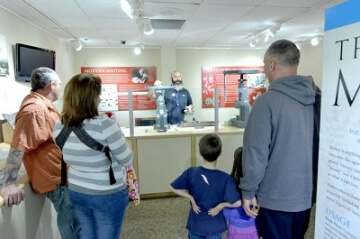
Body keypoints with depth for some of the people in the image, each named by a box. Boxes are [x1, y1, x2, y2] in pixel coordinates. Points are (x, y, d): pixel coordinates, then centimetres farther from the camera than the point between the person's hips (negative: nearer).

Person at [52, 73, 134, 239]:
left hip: (76, 191, 6)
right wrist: (117, 139, 1)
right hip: (108, 194, -5)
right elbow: (126, 160, -17)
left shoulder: (59, 127, -8)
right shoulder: (104, 125, -28)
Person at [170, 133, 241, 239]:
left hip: (195, 224, 2)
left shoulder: (191, 172, -17)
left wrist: (191, 198, -5)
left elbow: (173, 188, -8)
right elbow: (237, 203, -24)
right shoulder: (225, 178, -23)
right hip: (215, 226, -2)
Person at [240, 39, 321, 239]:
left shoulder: (268, 100, -20)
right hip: (307, 193, 6)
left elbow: (256, 152, -21)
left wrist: (248, 191, -9)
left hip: (275, 196, -6)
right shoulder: (316, 98, 0)